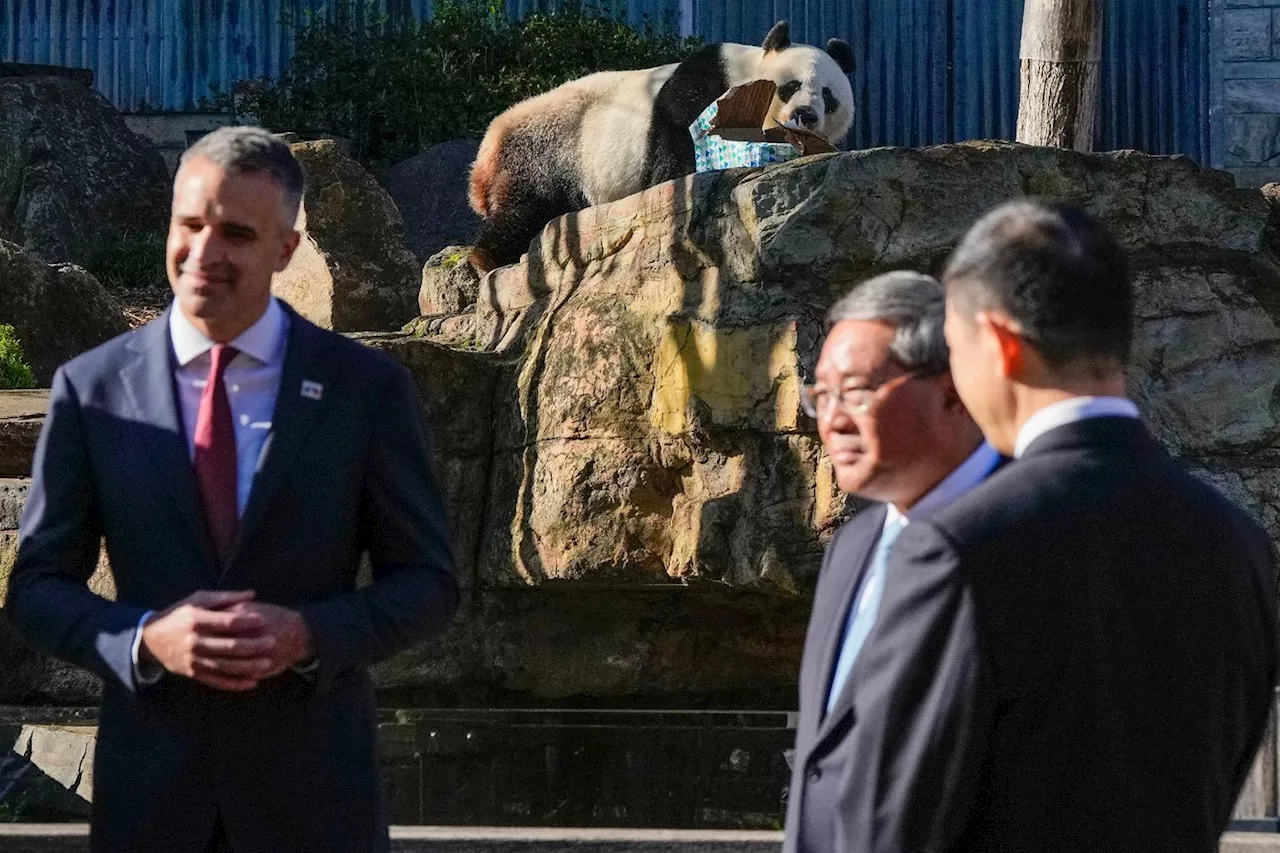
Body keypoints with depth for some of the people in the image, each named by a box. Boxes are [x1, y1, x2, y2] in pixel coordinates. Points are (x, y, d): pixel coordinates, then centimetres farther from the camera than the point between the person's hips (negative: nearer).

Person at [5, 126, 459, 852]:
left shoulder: (368, 389, -2)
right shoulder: (92, 389, 0)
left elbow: (428, 582, 2)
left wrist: (309, 634, -16)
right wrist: (146, 638, -16)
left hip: (313, 789, -1)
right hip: (149, 784, 1)